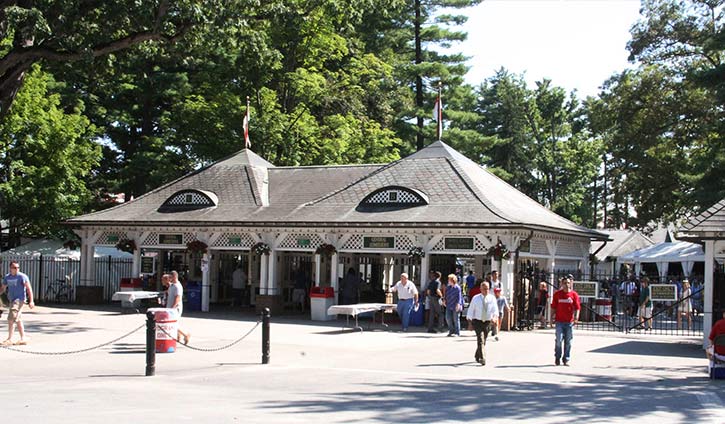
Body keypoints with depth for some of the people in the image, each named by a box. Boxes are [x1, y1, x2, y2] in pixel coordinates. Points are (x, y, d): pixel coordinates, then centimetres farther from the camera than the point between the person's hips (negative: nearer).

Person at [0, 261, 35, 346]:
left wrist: (31, 301, -15)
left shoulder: (22, 276, -10)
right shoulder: (7, 277, 9)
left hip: (19, 300, -7)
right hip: (11, 300, 7)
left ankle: (9, 339, -9)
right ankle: (23, 339, 19)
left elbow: (29, 289, -10)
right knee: (18, 320, 12)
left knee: (11, 319, -13)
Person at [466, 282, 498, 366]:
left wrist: (495, 316, -30)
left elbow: (495, 309, -11)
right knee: (480, 340, -18)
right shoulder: (475, 298, -1)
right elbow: (471, 309, 1)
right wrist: (469, 320, -5)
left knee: (483, 340, 13)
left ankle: (477, 356, 35)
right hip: (477, 321, -3)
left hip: (488, 322, 3)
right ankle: (482, 358, -24)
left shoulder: (492, 298, 0)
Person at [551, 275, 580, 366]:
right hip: (559, 321, 0)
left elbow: (577, 307, 1)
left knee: (568, 341, 5)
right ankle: (557, 358, 10)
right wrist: (552, 318, 4)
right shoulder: (557, 294, 4)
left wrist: (576, 318, -11)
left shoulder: (574, 294, 3)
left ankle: (566, 359, 14)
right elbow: (553, 307, 8)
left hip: (569, 322, 1)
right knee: (559, 340, -6)